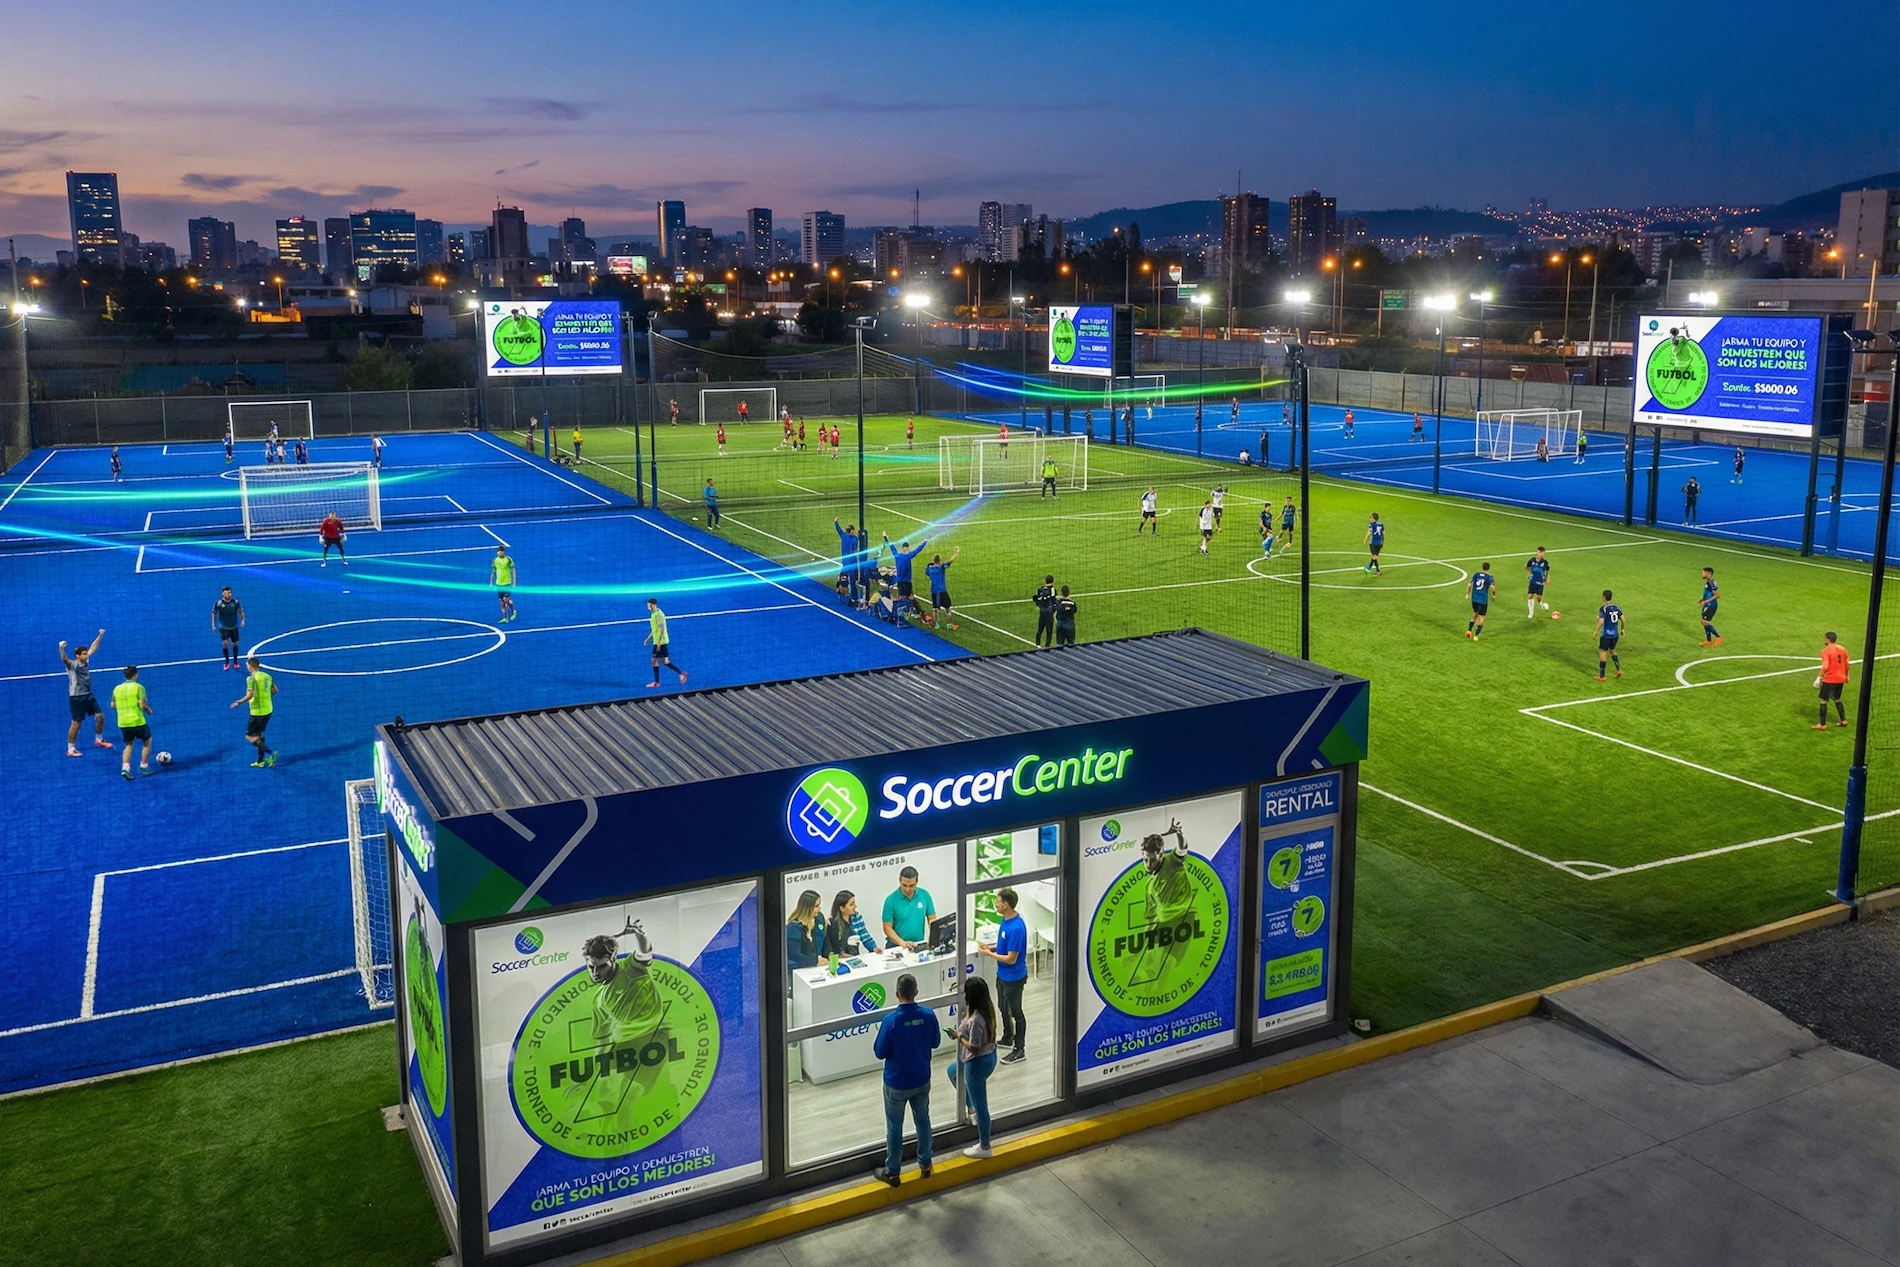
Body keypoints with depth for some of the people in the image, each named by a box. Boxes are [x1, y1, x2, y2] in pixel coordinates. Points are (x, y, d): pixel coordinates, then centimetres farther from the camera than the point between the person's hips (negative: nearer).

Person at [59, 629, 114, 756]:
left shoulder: (86, 661, 3)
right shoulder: (72, 664, -16)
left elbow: (93, 648, 17)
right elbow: (64, 659, -38)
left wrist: (100, 636, 20)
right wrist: (61, 648, -58)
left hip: (88, 695, 7)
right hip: (76, 698, -7)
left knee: (100, 716, 6)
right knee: (76, 723, -3)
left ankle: (99, 740, 25)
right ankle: (71, 749, 7)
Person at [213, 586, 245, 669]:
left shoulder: (235, 602, -11)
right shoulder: (218, 603, -14)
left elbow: (241, 611, 3)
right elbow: (214, 613, 0)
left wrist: (243, 620, -12)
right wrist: (213, 624, -4)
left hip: (234, 627, 2)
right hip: (223, 627, -2)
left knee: (234, 644, 10)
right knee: (225, 643, -13)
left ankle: (235, 661, 27)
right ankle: (227, 662, 4)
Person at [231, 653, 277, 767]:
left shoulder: (251, 678, -16)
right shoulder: (267, 676, 5)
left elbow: (250, 695, -25)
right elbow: (275, 690, 15)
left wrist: (238, 702, -12)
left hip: (257, 712, -8)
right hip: (268, 710, 8)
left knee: (249, 737, 1)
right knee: (258, 735, 20)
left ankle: (271, 752, -14)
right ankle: (260, 761, 22)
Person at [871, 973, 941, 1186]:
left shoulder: (891, 1021, -26)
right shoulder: (929, 1016, -14)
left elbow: (879, 1053, -15)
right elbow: (936, 1043, 2)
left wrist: (881, 1033, 1)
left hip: (896, 1083, -4)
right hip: (922, 1080, 4)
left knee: (894, 1128, 12)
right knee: (923, 1121, 22)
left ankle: (892, 1172, 25)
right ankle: (925, 1164, 37)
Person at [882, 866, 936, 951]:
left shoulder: (924, 895, 2)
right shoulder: (891, 900, -6)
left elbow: (932, 919, 9)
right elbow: (888, 928, -4)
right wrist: (903, 943, -17)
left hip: (919, 945, 2)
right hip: (897, 946, -2)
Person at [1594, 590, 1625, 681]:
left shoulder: (1603, 608, -15)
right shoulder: (1616, 607, 4)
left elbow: (1601, 622, -23)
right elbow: (1623, 620, 6)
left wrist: (1596, 631, -10)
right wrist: (1622, 629, 21)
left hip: (1606, 635, -7)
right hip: (1615, 634, 7)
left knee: (1602, 653, 1)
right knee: (1612, 651, 26)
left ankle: (1601, 676, 3)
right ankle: (1619, 670, 18)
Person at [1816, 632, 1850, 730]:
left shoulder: (1825, 651, -14)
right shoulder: (1843, 649, 6)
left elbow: (1825, 666, -22)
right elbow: (1847, 665, 13)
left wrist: (1820, 677, -15)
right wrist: (1846, 676, 27)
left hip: (1829, 680, -7)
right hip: (1841, 679, 7)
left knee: (1823, 701, 1)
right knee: (1837, 699, 23)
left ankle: (1822, 724, 1)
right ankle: (1843, 720, 26)